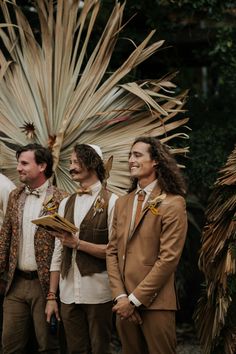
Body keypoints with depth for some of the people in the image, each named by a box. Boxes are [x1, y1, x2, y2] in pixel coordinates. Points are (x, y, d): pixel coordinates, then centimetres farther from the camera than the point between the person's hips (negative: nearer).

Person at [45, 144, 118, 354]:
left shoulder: (111, 202, -4)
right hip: (68, 294, 5)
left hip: (98, 293, -5)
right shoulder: (66, 204, 13)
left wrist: (78, 243, -15)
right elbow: (58, 253, 11)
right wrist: (52, 296, 7)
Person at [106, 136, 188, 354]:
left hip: (155, 303, -5)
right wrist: (120, 295, -5)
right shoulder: (122, 203, 12)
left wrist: (134, 299, -14)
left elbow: (169, 258, -14)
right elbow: (112, 252, 9)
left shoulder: (172, 203, -8)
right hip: (125, 302, 6)